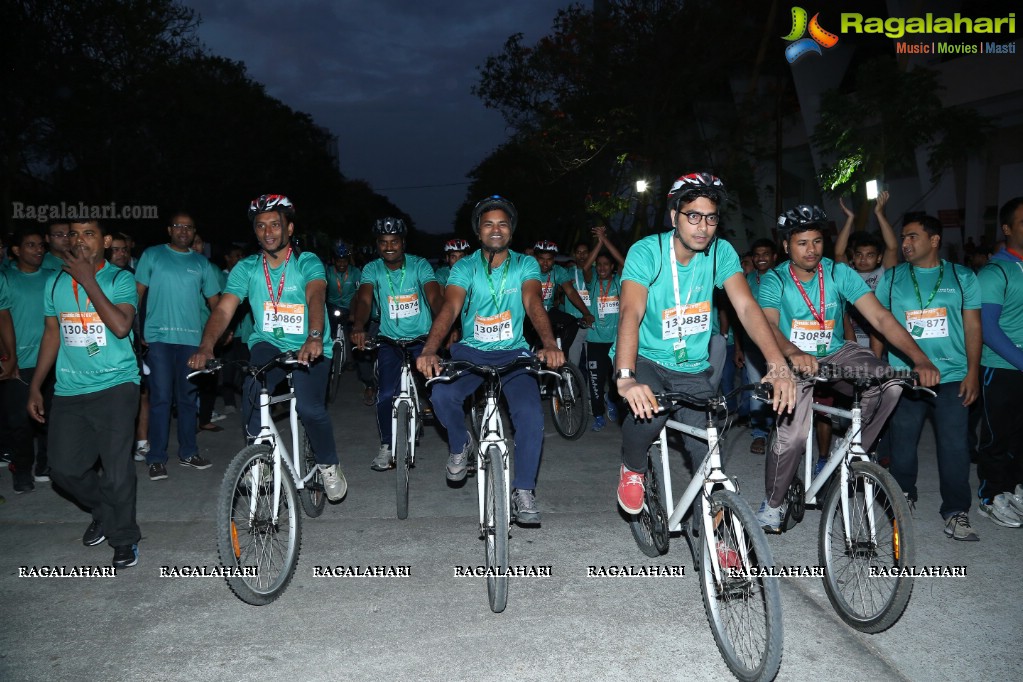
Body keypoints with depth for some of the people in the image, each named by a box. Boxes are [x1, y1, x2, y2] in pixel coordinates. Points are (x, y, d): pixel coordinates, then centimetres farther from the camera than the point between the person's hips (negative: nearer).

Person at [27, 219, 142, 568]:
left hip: (115, 385, -5)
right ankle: (104, 512, 33)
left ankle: (124, 538, 14)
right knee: (64, 468, 4)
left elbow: (121, 326, -21)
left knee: (117, 469, -7)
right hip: (69, 390, 5)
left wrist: (88, 280, -18)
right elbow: (51, 335, 15)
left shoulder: (120, 279, -5)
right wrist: (35, 387, 14)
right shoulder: (55, 283, 9)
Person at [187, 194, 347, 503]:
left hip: (310, 348, -2)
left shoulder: (307, 263, -8)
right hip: (267, 343, 2)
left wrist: (314, 338, -47)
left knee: (309, 408, -25)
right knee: (253, 394, -28)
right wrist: (206, 346, -29)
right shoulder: (246, 268, 0)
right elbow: (224, 309, -10)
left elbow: (316, 297, -27)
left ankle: (329, 465, 4)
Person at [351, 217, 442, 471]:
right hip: (389, 339, 1)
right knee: (386, 394, -10)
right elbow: (364, 300, -19)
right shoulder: (372, 269, -4)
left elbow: (435, 297, -20)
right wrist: (358, 327, -40)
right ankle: (386, 446, 8)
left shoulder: (419, 265, -8)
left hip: (422, 337, -1)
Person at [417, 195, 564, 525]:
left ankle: (523, 490, -3)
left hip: (513, 353, 0)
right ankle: (460, 445, 4)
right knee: (442, 394, -29)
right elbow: (449, 308, -17)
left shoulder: (525, 264, 0)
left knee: (531, 413, -23)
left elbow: (533, 303, -17)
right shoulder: (465, 268, -2)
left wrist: (549, 344, -37)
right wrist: (429, 350, -36)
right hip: (471, 352, 0)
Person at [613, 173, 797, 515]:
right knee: (649, 411, -31)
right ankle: (633, 468, 2)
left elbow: (746, 306, -19)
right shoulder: (647, 252, -19)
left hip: (693, 367, 3)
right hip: (646, 358, -3)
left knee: (707, 452, -7)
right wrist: (626, 378, -49)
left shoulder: (721, 252, -9)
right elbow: (631, 313, -33)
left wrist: (778, 365, -35)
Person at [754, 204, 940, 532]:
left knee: (890, 381, -25)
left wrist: (920, 358, -28)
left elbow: (881, 317, -15)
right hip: (794, 361, -3)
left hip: (837, 355, 3)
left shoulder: (839, 273, -7)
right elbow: (769, 325, -29)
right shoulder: (774, 281, -11)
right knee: (793, 435, -23)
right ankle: (772, 503, 2)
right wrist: (793, 353, -52)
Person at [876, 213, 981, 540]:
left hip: (952, 376, -1)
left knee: (955, 445, -2)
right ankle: (902, 498, 25)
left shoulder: (962, 276, 6)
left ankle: (956, 511, 10)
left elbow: (972, 325, 5)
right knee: (902, 443, 7)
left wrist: (973, 372, -2)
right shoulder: (891, 278, 7)